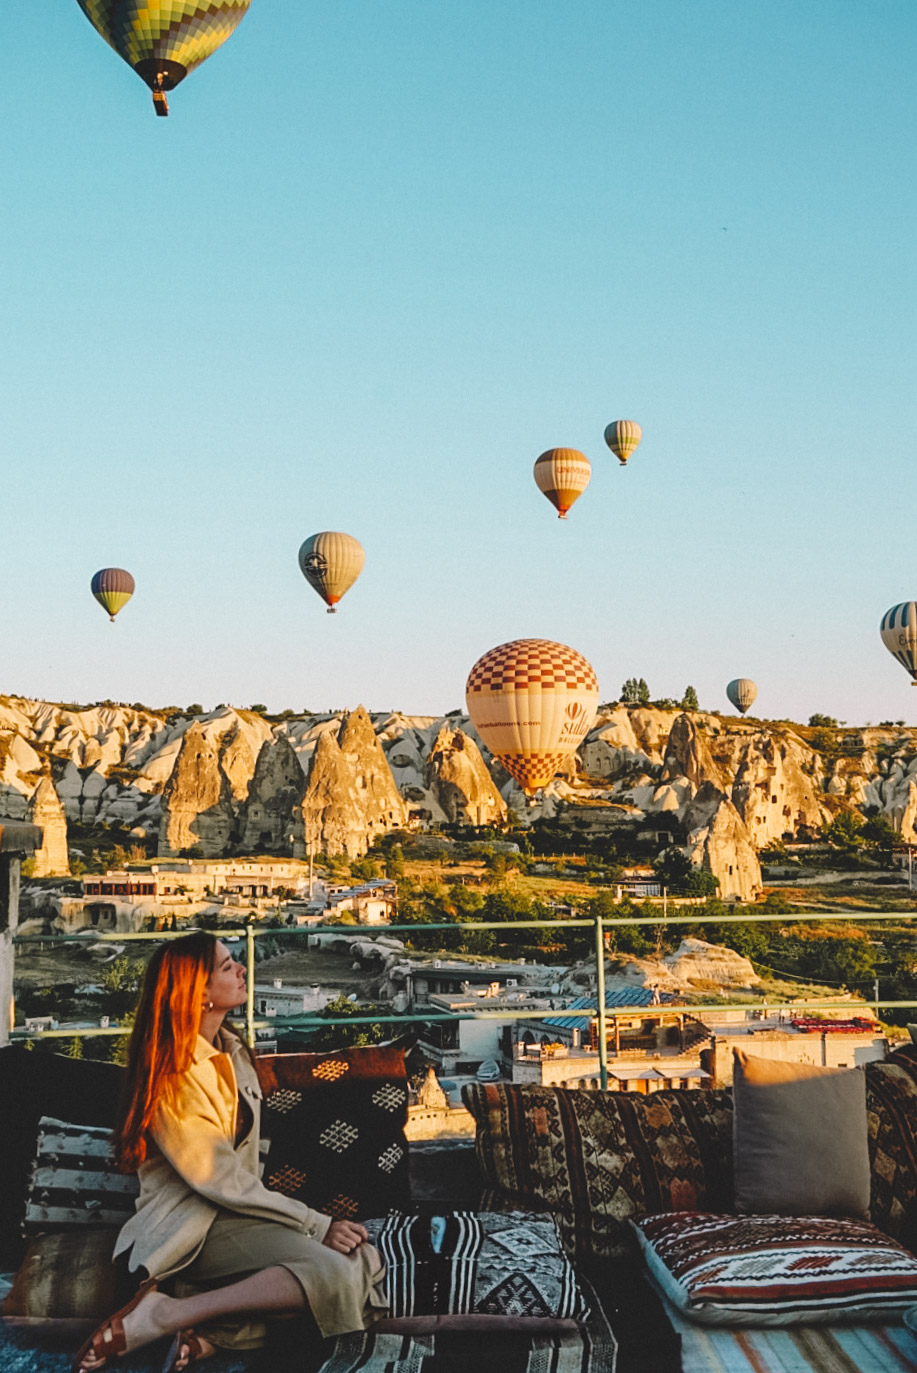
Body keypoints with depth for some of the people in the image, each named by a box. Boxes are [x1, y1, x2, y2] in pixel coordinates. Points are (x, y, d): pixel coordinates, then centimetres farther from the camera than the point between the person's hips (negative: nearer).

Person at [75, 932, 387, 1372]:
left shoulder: (233, 1051, 12)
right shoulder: (171, 1077, -14)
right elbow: (224, 1183, -17)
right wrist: (319, 1226, -15)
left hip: (234, 1211, 8)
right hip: (189, 1225, -8)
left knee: (364, 1260, -13)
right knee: (328, 1271, -29)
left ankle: (212, 1331, -16)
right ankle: (161, 1315, -22)